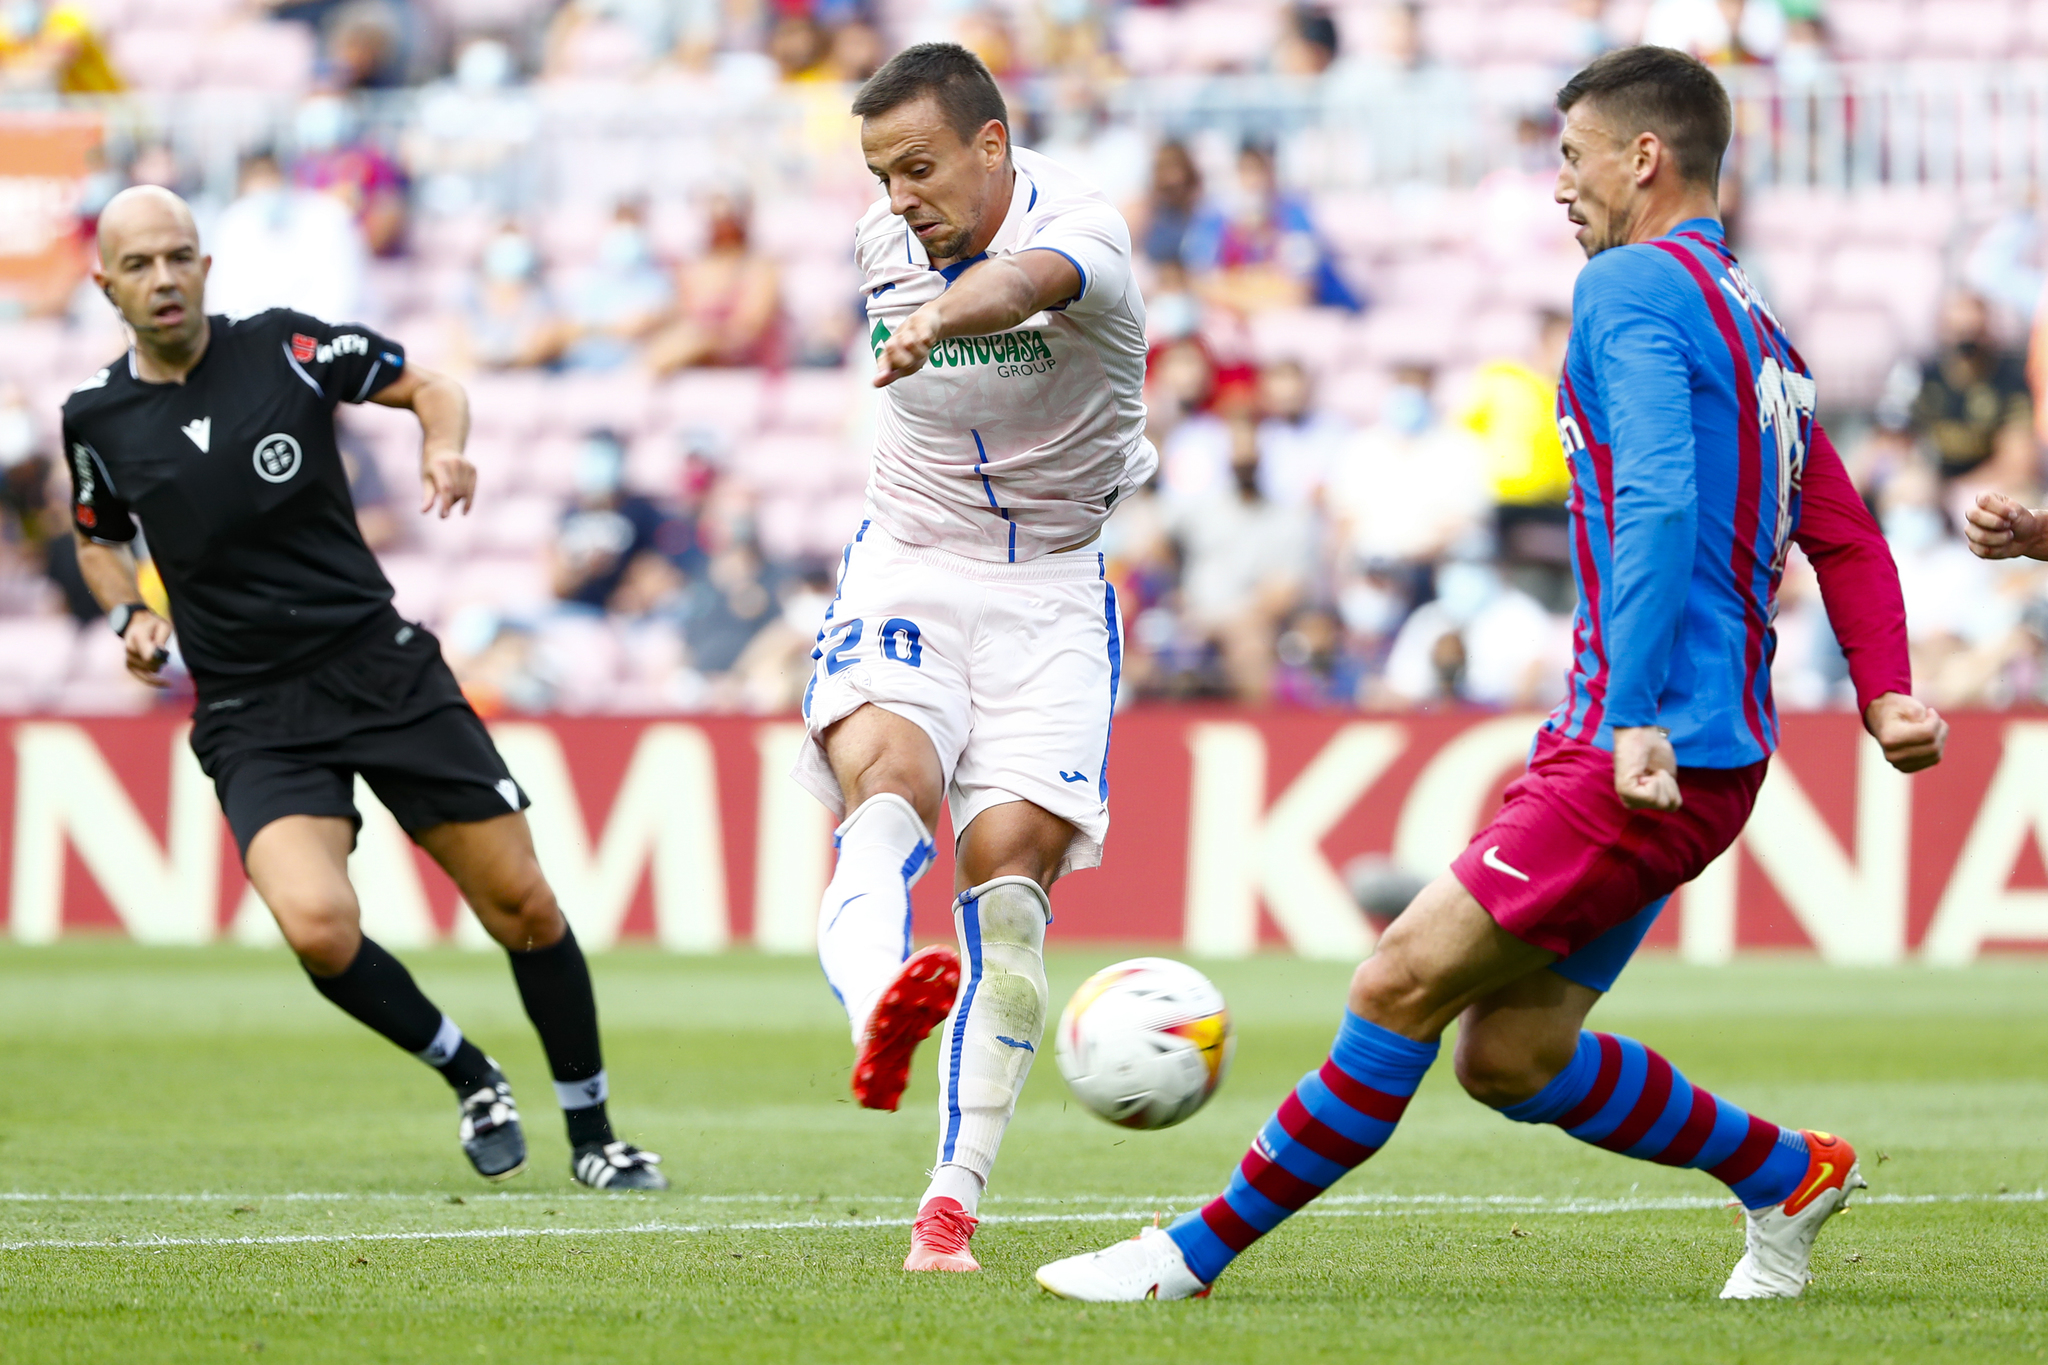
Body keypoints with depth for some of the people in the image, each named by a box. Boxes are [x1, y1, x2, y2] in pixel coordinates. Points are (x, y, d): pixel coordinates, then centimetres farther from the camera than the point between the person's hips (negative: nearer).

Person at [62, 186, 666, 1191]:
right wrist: (130, 616, 3)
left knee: (523, 906, -1)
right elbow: (98, 538, 21)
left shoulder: (285, 347, -3)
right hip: (253, 718, 0)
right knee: (319, 927, -25)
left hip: (384, 667, 0)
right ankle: (470, 1079, 3)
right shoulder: (97, 419, 1)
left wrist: (446, 449, -11)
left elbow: (428, 387, 10)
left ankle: (593, 1137, 19)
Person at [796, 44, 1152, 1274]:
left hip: (1052, 588, -3)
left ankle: (953, 1203, -7)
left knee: (1010, 864, -14)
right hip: (906, 572, 3)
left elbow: (1029, 283, -44)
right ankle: (881, 1007, -60)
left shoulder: (1080, 226, -17)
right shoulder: (883, 244, 2)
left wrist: (937, 325, -64)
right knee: (888, 767, -29)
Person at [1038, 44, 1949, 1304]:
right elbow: (1848, 540, 19)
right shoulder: (1757, 328, 22)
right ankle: (1787, 1174, 20)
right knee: (1510, 1058, 11)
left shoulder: (1632, 286, -8)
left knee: (1402, 986, -9)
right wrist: (1889, 690, 8)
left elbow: (1660, 502, -22)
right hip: (1710, 754, 9)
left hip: (1644, 759, -9)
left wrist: (1636, 715, -28)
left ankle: (1197, 1253, -8)